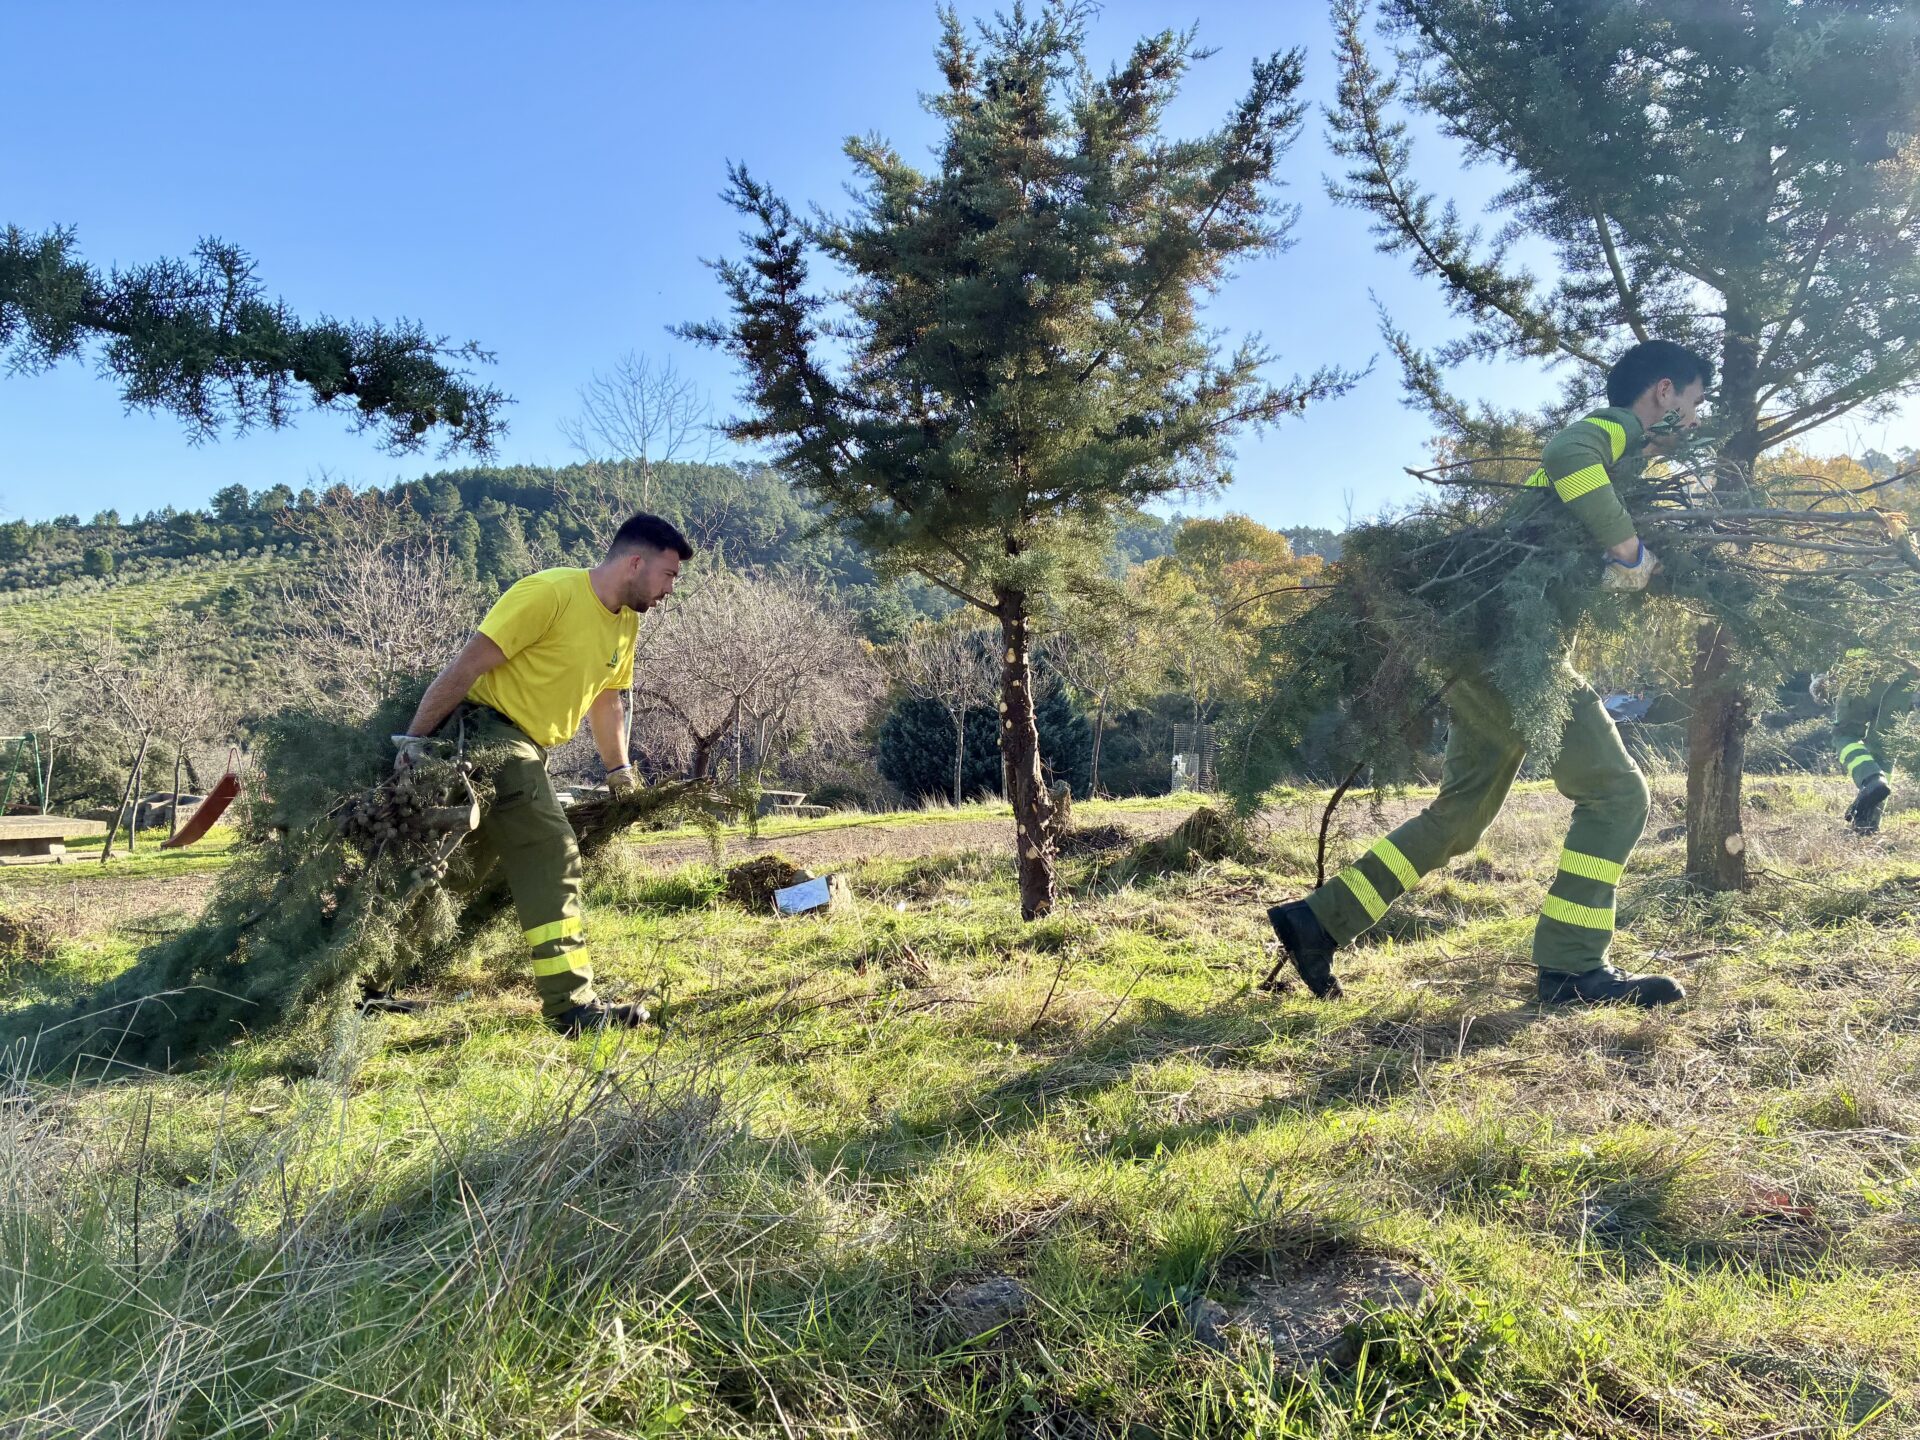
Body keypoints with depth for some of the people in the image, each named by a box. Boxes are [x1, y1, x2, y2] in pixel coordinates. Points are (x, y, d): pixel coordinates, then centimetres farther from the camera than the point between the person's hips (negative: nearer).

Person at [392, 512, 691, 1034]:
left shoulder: (626, 621, 9)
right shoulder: (549, 593, -18)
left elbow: (609, 698, 21)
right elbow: (467, 665, -19)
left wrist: (619, 770, 20)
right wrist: (415, 737, -18)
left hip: (527, 750, 9)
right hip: (485, 730, -9)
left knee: (462, 867, 14)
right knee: (552, 856, -17)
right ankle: (572, 1004, -13)